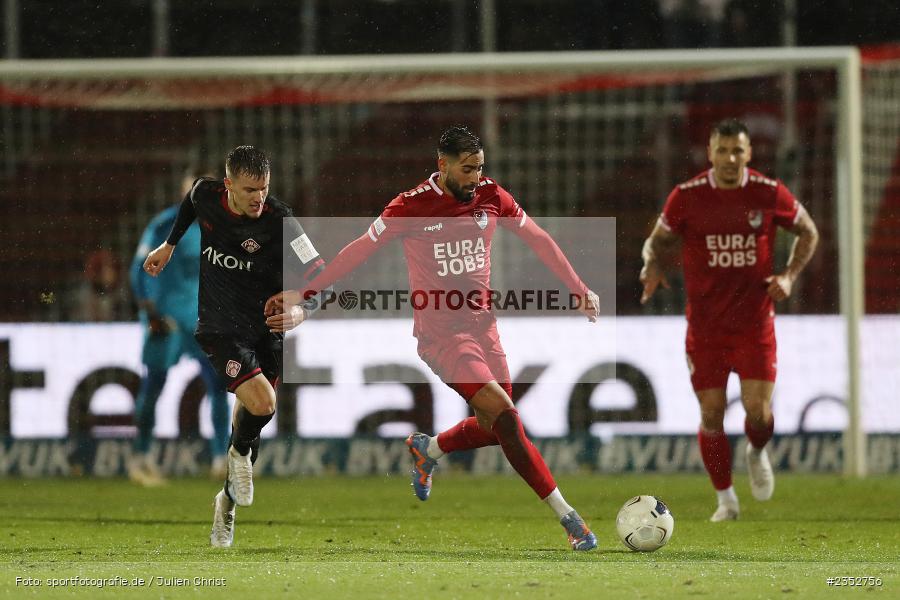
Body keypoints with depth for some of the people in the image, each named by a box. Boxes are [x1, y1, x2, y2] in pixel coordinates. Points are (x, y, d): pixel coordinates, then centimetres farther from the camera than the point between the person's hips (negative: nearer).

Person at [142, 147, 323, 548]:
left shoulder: (278, 220, -20)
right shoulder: (206, 195, -11)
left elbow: (320, 275, -22)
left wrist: (302, 307, -41)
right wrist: (170, 244, 25)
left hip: (267, 327, 1)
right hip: (221, 329, -1)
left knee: (251, 416, 10)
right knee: (261, 402, -23)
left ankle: (229, 500, 34)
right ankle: (240, 453, 11)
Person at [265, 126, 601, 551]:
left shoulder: (492, 197, 1)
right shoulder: (412, 207, -11)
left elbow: (539, 241, 13)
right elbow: (359, 251, -5)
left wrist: (579, 290, 13)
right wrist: (301, 294, -4)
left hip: (483, 326, 6)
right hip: (440, 334, -6)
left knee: (497, 428, 8)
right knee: (505, 417, -19)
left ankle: (427, 450, 38)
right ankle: (567, 517, -16)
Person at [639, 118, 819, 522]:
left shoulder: (769, 194, -5)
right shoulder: (686, 197, -6)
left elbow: (808, 233, 11)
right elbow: (659, 240, 9)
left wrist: (789, 276, -3)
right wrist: (653, 266, -14)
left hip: (755, 323, 0)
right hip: (705, 325, 0)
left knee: (758, 410, -8)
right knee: (711, 414, 0)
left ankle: (757, 454, 28)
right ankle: (726, 500, 16)